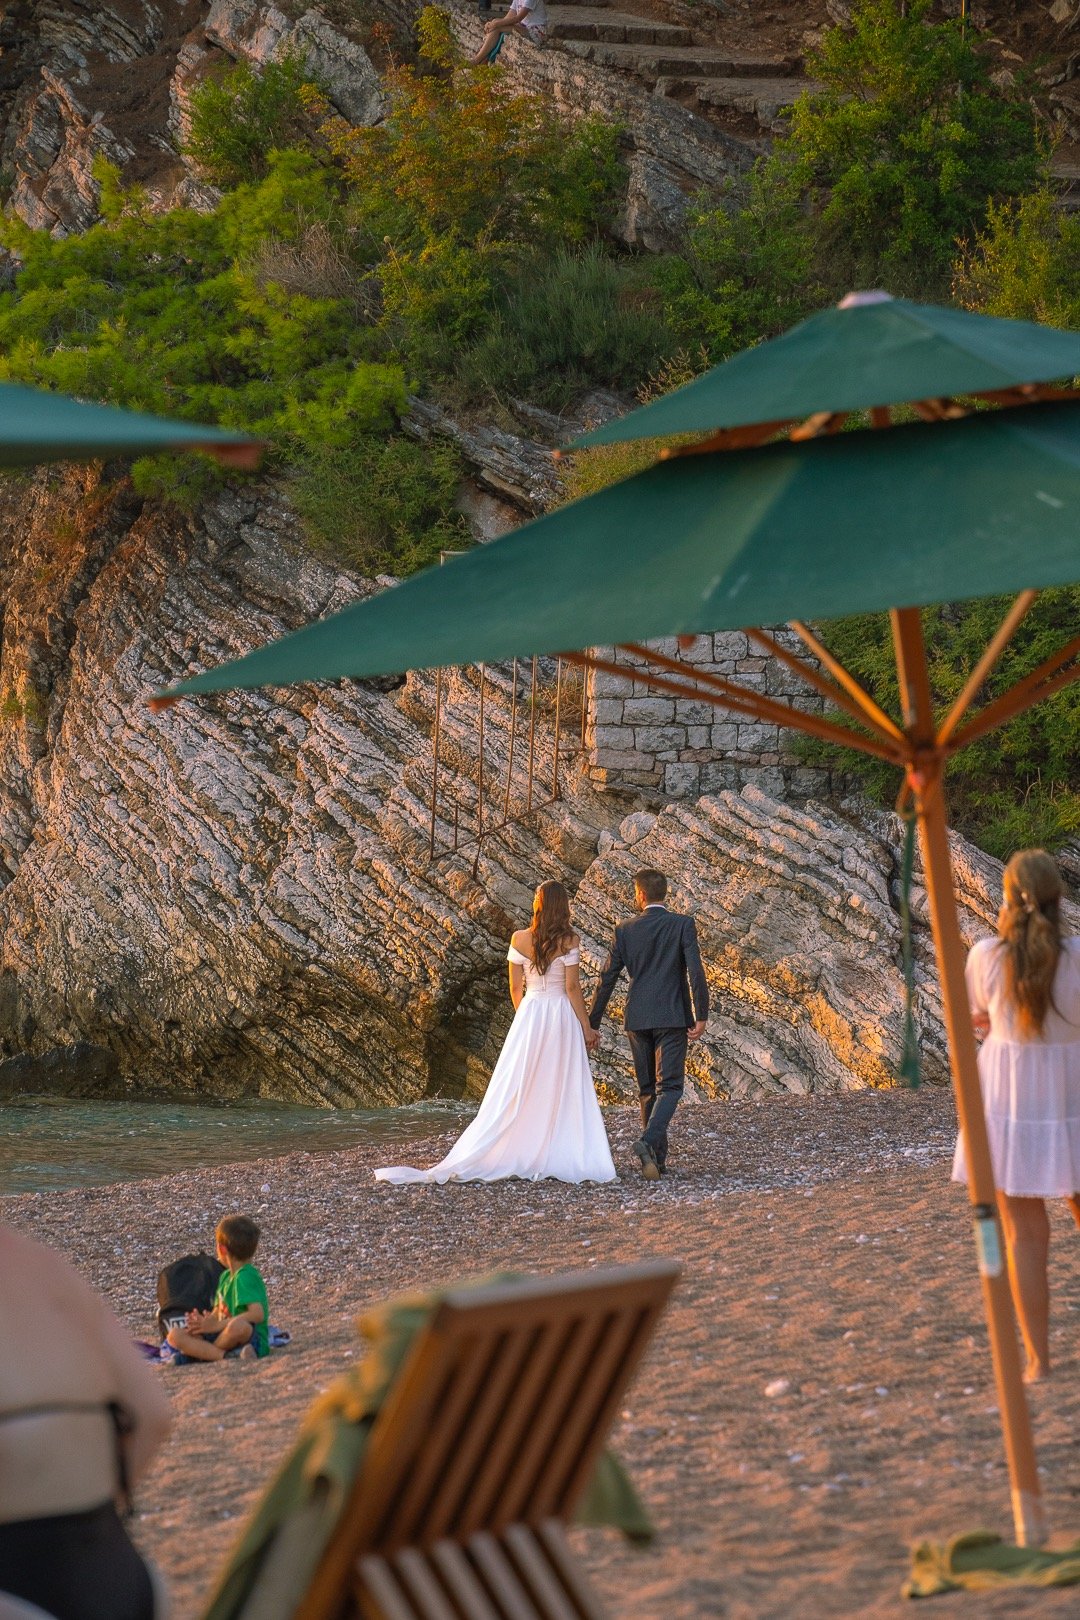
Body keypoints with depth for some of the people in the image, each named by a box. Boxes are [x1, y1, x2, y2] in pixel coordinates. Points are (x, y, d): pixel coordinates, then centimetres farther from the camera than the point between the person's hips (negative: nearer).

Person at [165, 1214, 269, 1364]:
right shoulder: (225, 1277, 17)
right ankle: (227, 1355, -26)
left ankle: (198, 1353, -20)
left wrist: (216, 1325, -20)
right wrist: (205, 1322, -7)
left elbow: (257, 1314, -25)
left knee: (239, 1325, -43)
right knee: (174, 1335, -6)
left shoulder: (246, 1277, -12)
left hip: (253, 1340, -9)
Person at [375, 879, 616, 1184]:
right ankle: (559, 1158, 1)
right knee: (563, 1091, 3)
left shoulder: (519, 939, 1)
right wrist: (586, 1028, -2)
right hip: (562, 1016, -3)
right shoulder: (569, 940, -8)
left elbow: (515, 988, 6)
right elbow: (572, 987, -9)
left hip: (528, 1015, 3)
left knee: (517, 1092, 6)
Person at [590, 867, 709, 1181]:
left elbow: (607, 979, 5)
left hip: (637, 1019, 3)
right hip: (671, 1017, -3)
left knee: (647, 1089, 14)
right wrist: (701, 1016, -8)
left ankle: (657, 1159, 17)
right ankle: (648, 1141, -27)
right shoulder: (683, 925, -4)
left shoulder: (625, 931, 3)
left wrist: (591, 1023, 12)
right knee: (670, 1087, -3)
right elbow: (695, 971, -13)